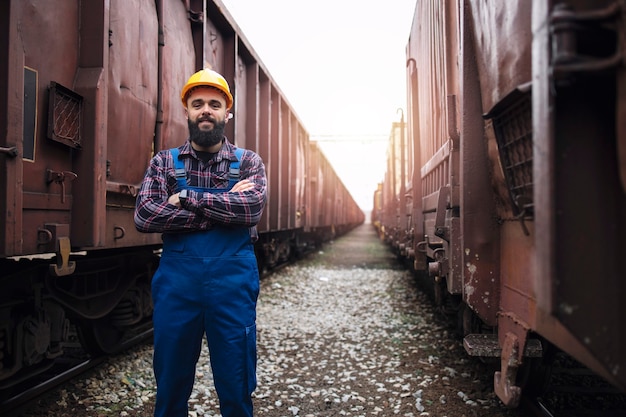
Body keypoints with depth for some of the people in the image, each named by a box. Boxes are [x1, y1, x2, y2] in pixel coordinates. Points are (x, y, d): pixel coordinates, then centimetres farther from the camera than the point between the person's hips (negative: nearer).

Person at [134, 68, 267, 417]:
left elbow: (252, 208, -14)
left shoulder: (249, 162, 6)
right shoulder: (164, 162, 8)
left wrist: (187, 198, -14)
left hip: (233, 280, -1)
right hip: (177, 279, 1)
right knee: (171, 387, 13)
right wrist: (223, 209, -13)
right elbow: (144, 216, -8)